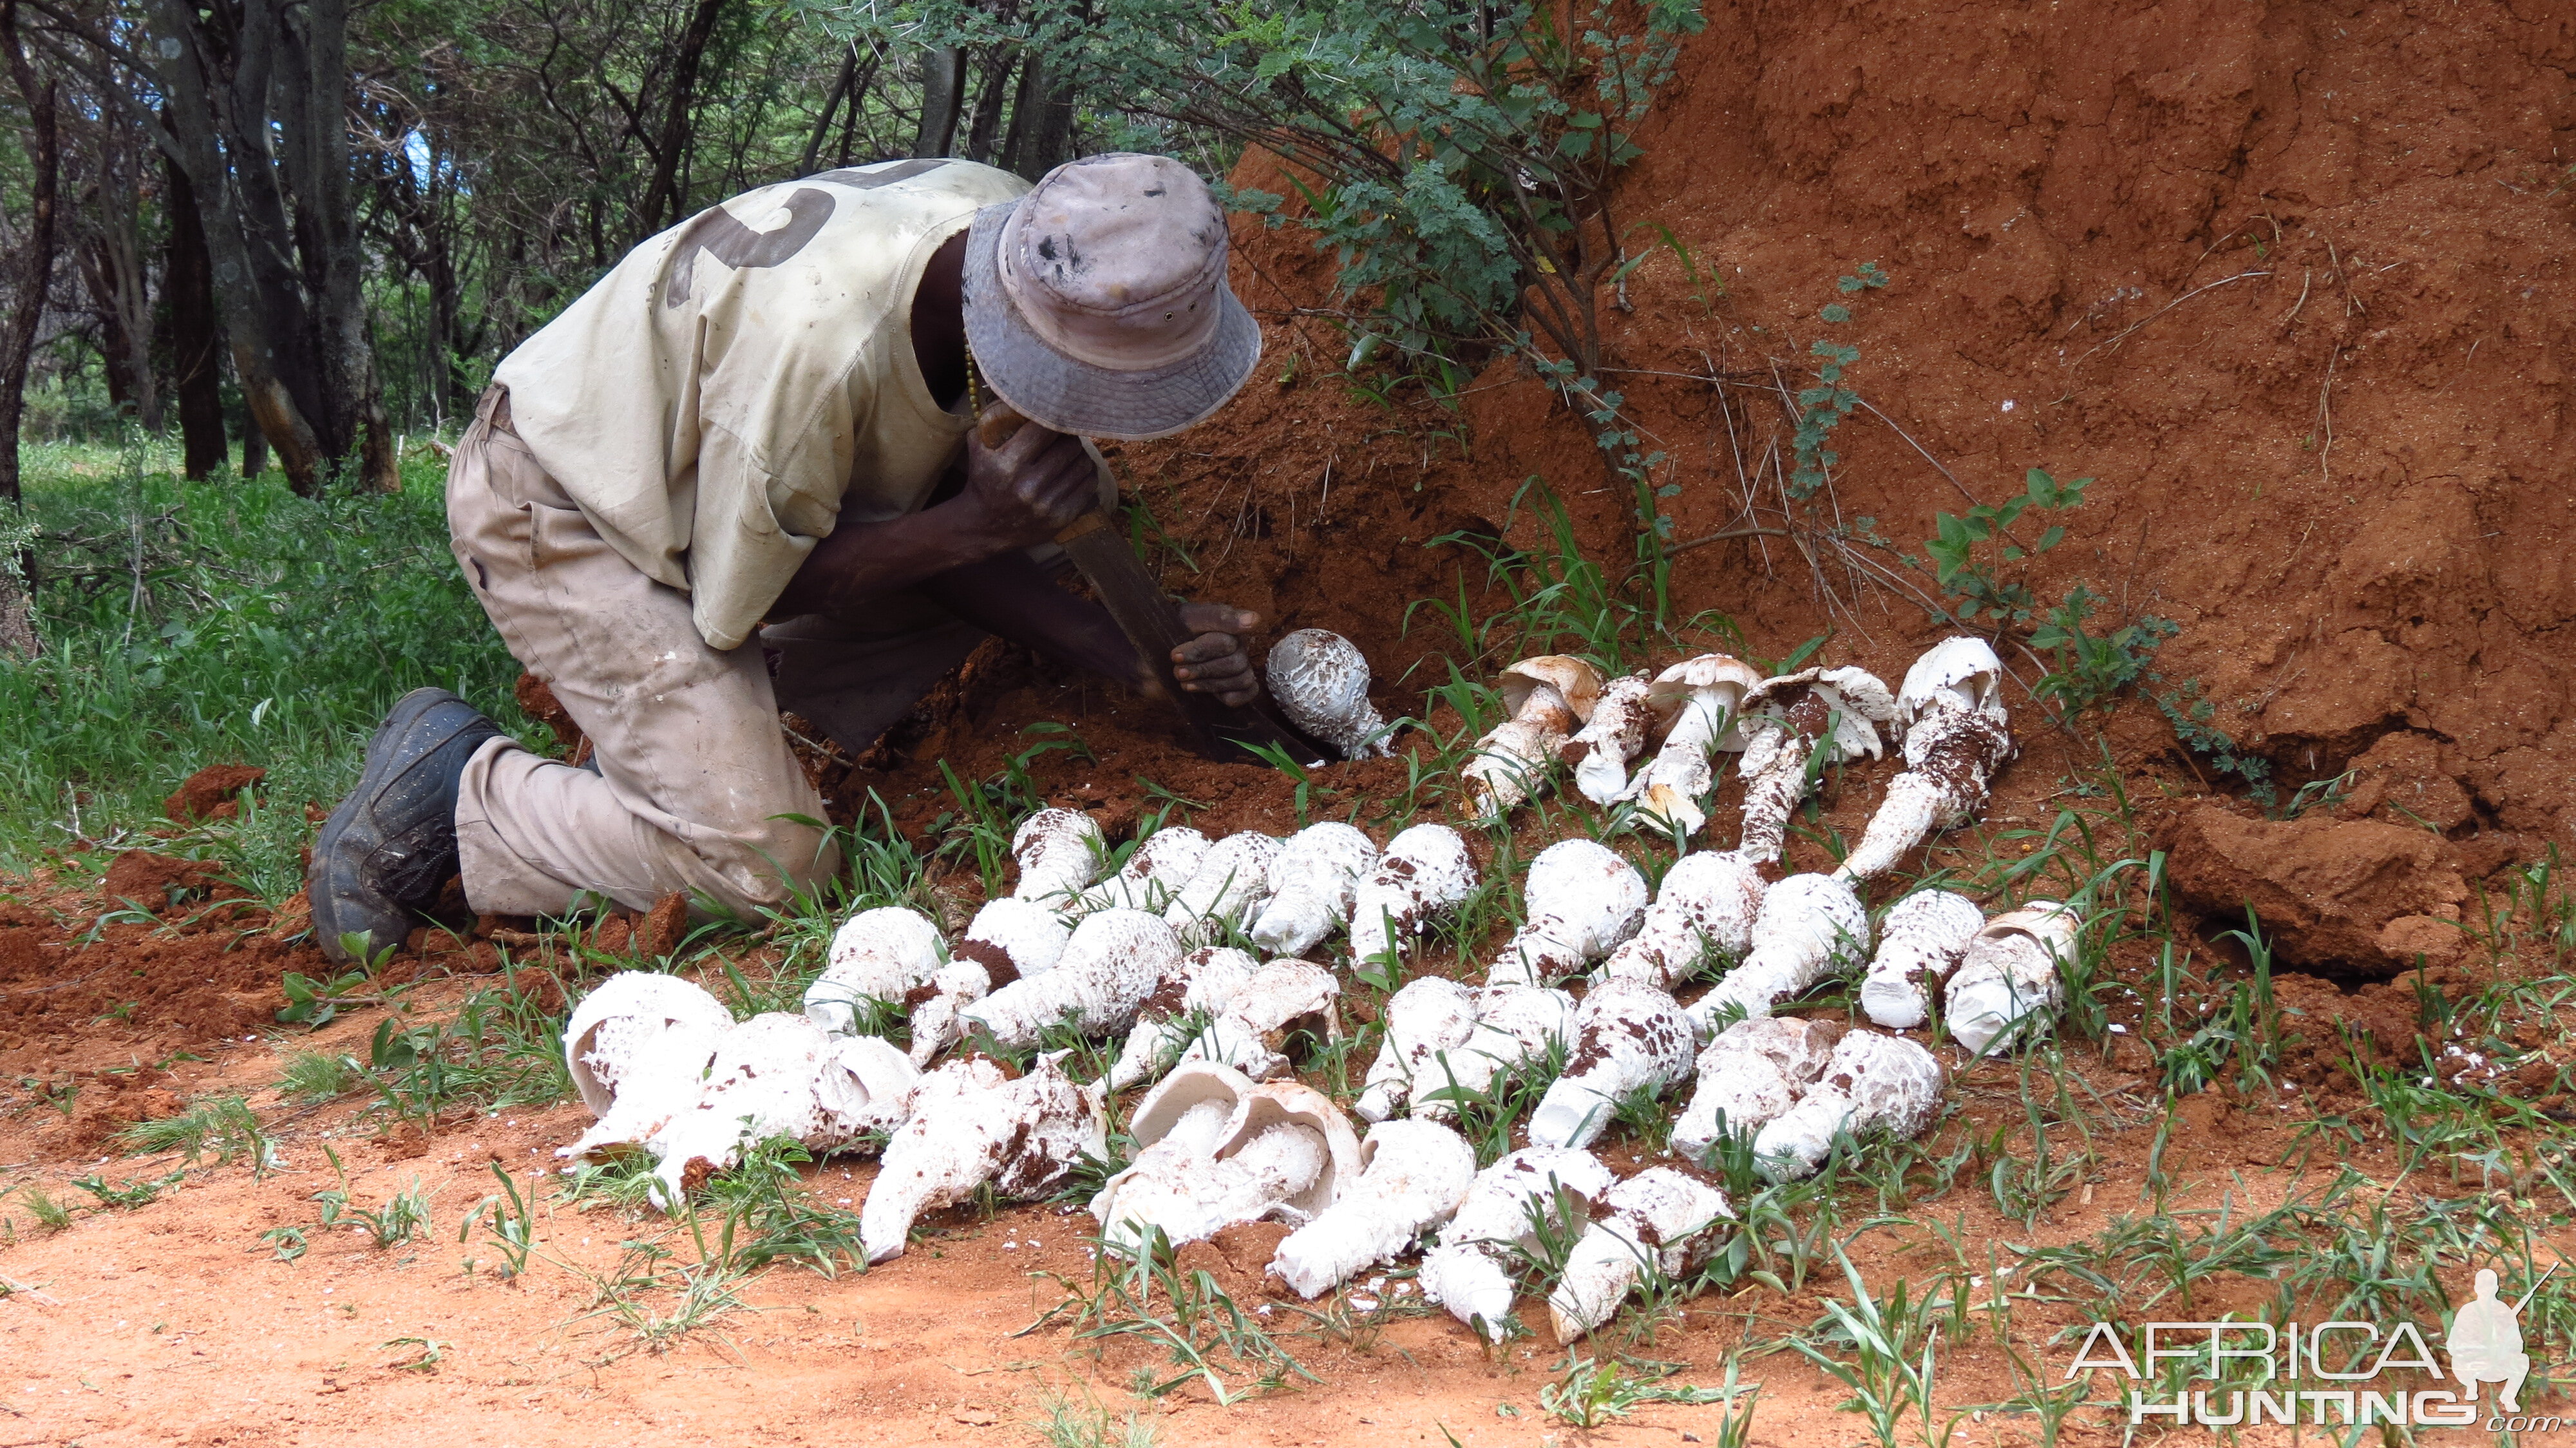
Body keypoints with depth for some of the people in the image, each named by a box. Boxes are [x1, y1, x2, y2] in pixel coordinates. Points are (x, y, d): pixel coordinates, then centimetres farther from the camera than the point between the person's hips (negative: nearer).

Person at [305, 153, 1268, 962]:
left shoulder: (1016, 234, -15)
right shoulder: (823, 343, -38)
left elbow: (931, 528, -6)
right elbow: (738, 595, -22)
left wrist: (1122, 647, -19)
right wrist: (977, 523, -31)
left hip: (700, 476, 8)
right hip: (556, 514, -8)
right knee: (765, 864, -18)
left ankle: (720, 713, 4)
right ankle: (454, 786, 2)